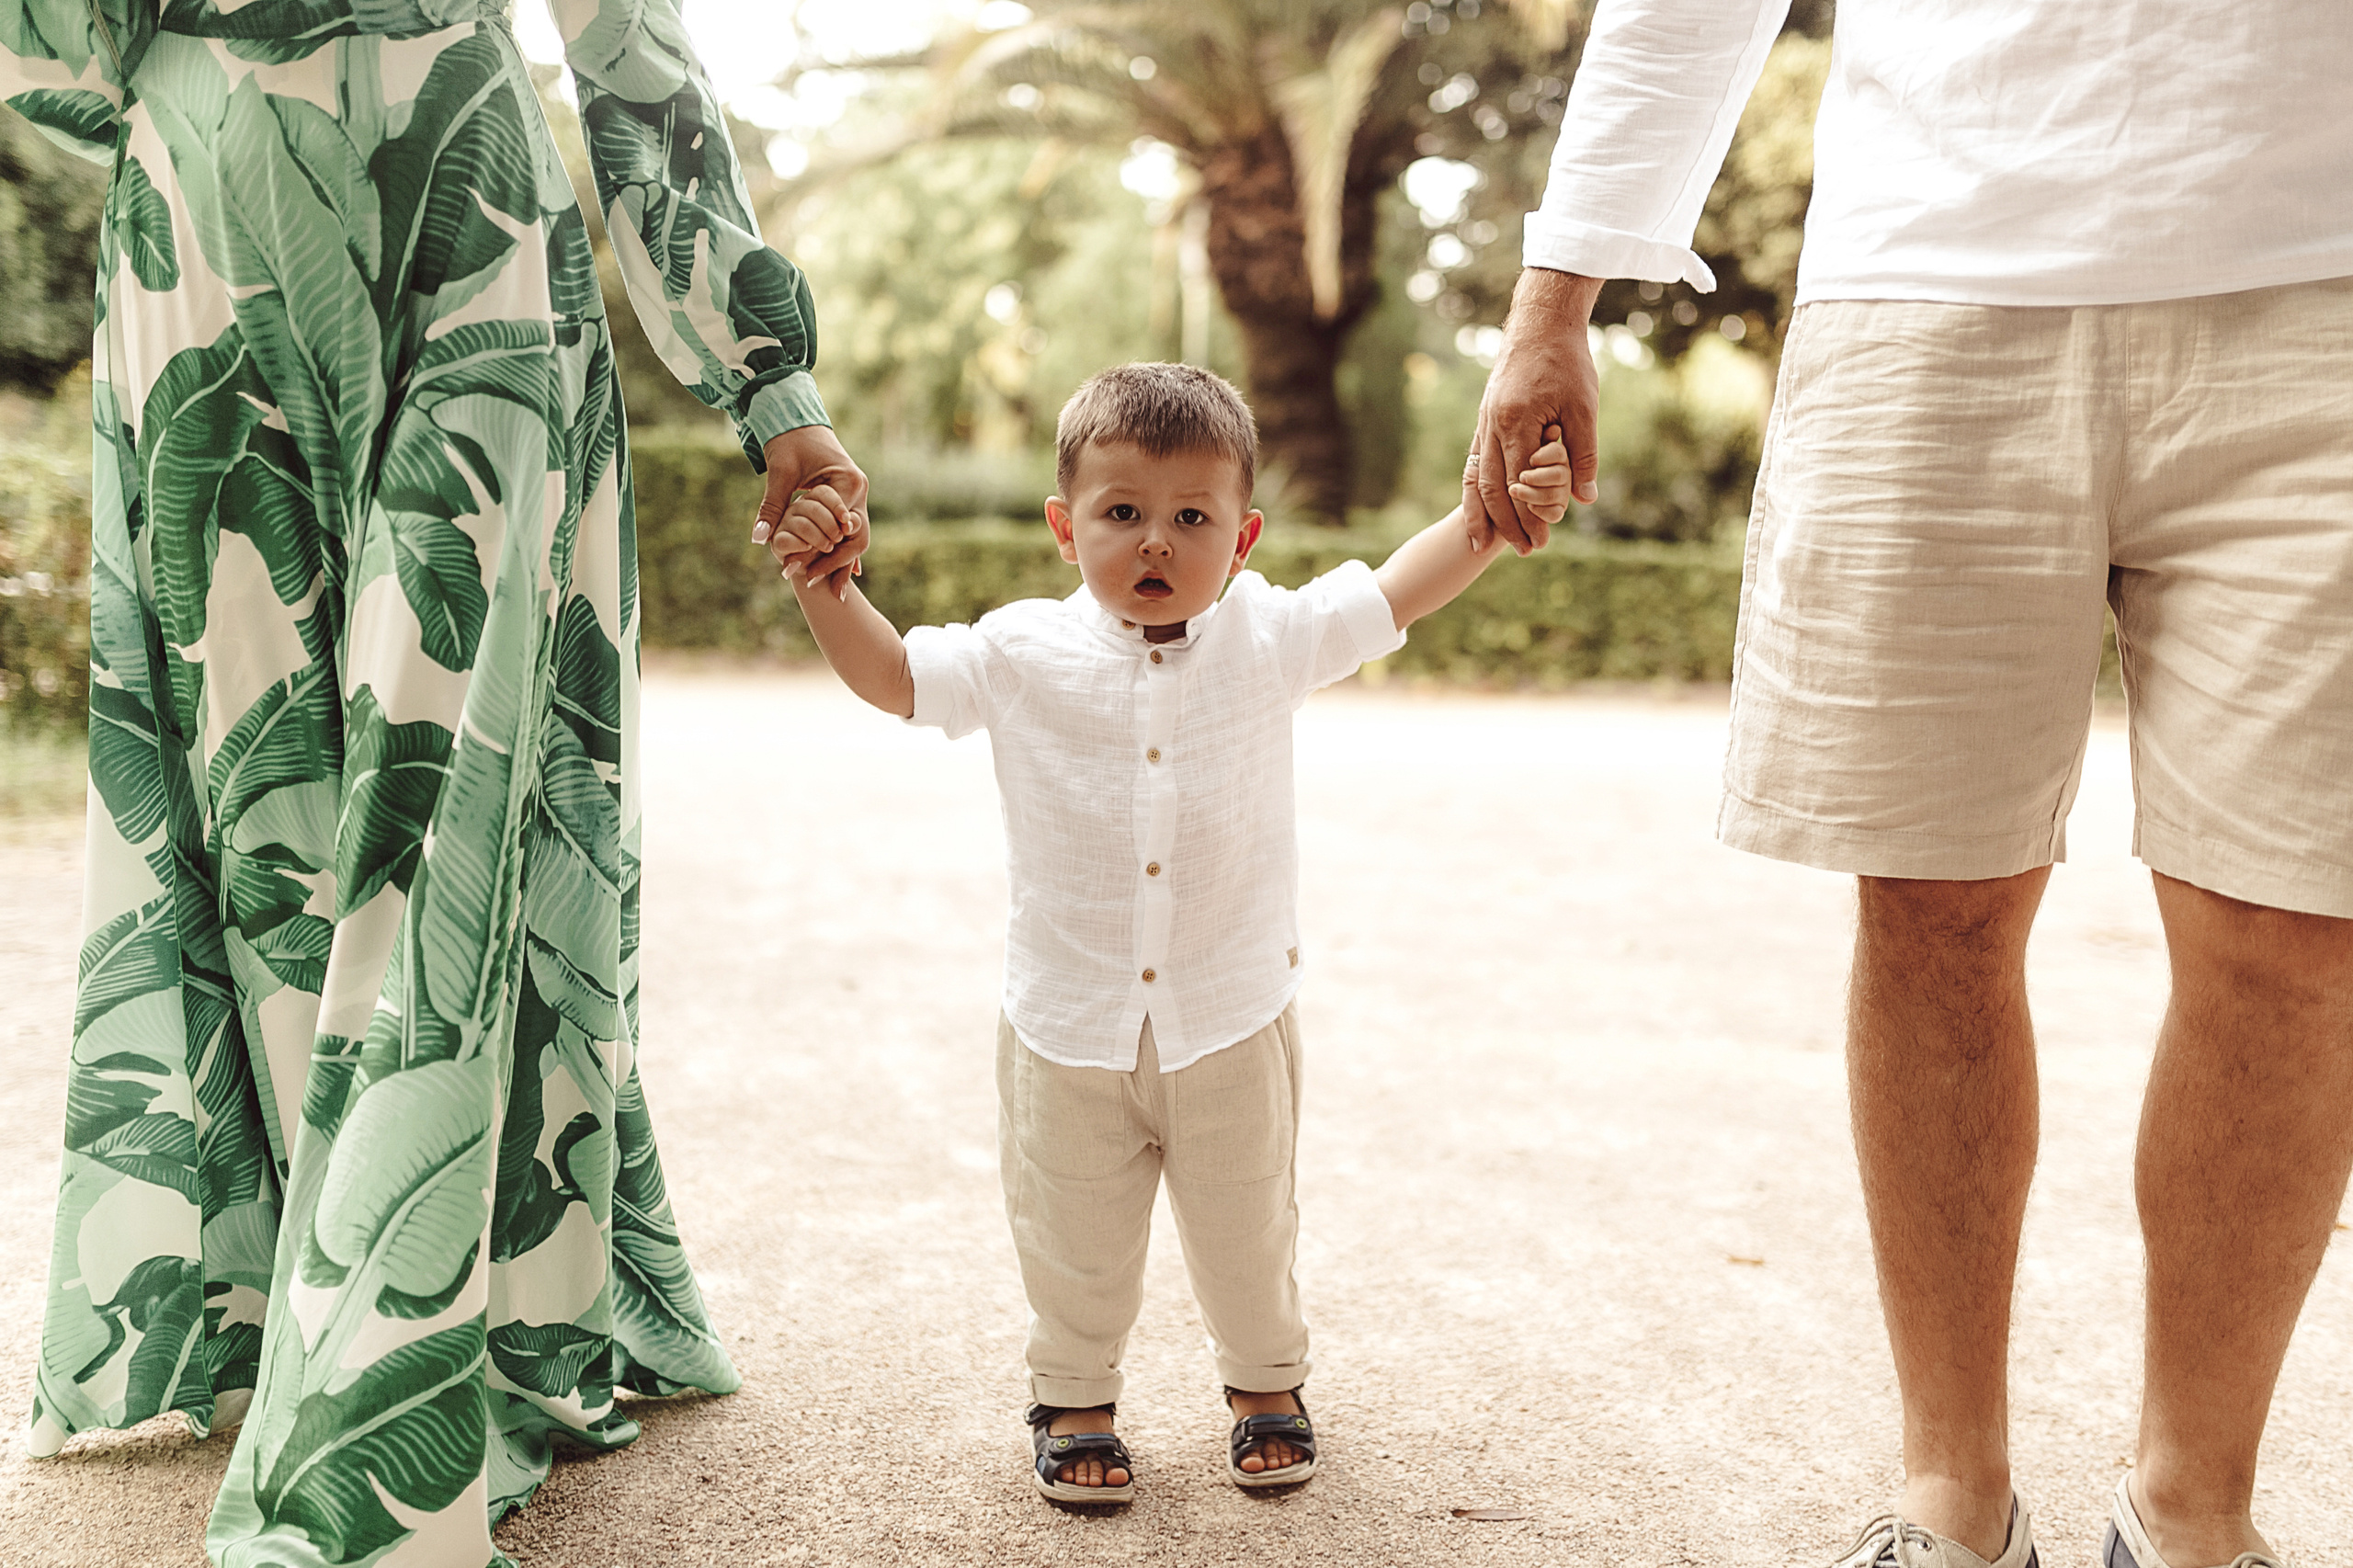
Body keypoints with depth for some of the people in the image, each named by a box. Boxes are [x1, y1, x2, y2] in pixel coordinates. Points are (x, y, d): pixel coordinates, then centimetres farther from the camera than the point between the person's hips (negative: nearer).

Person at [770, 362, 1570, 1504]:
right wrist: (823, 584, -15)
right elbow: (889, 674, -1)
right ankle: (1076, 1399, 39)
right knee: (1075, 1245, 14)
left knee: (1243, 1233, 17)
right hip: (1068, 1029, 0)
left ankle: (1264, 1380, 43)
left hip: (1232, 1023, 0)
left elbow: (1399, 590, -3)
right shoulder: (1022, 656, -7)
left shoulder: (1268, 640, -6)